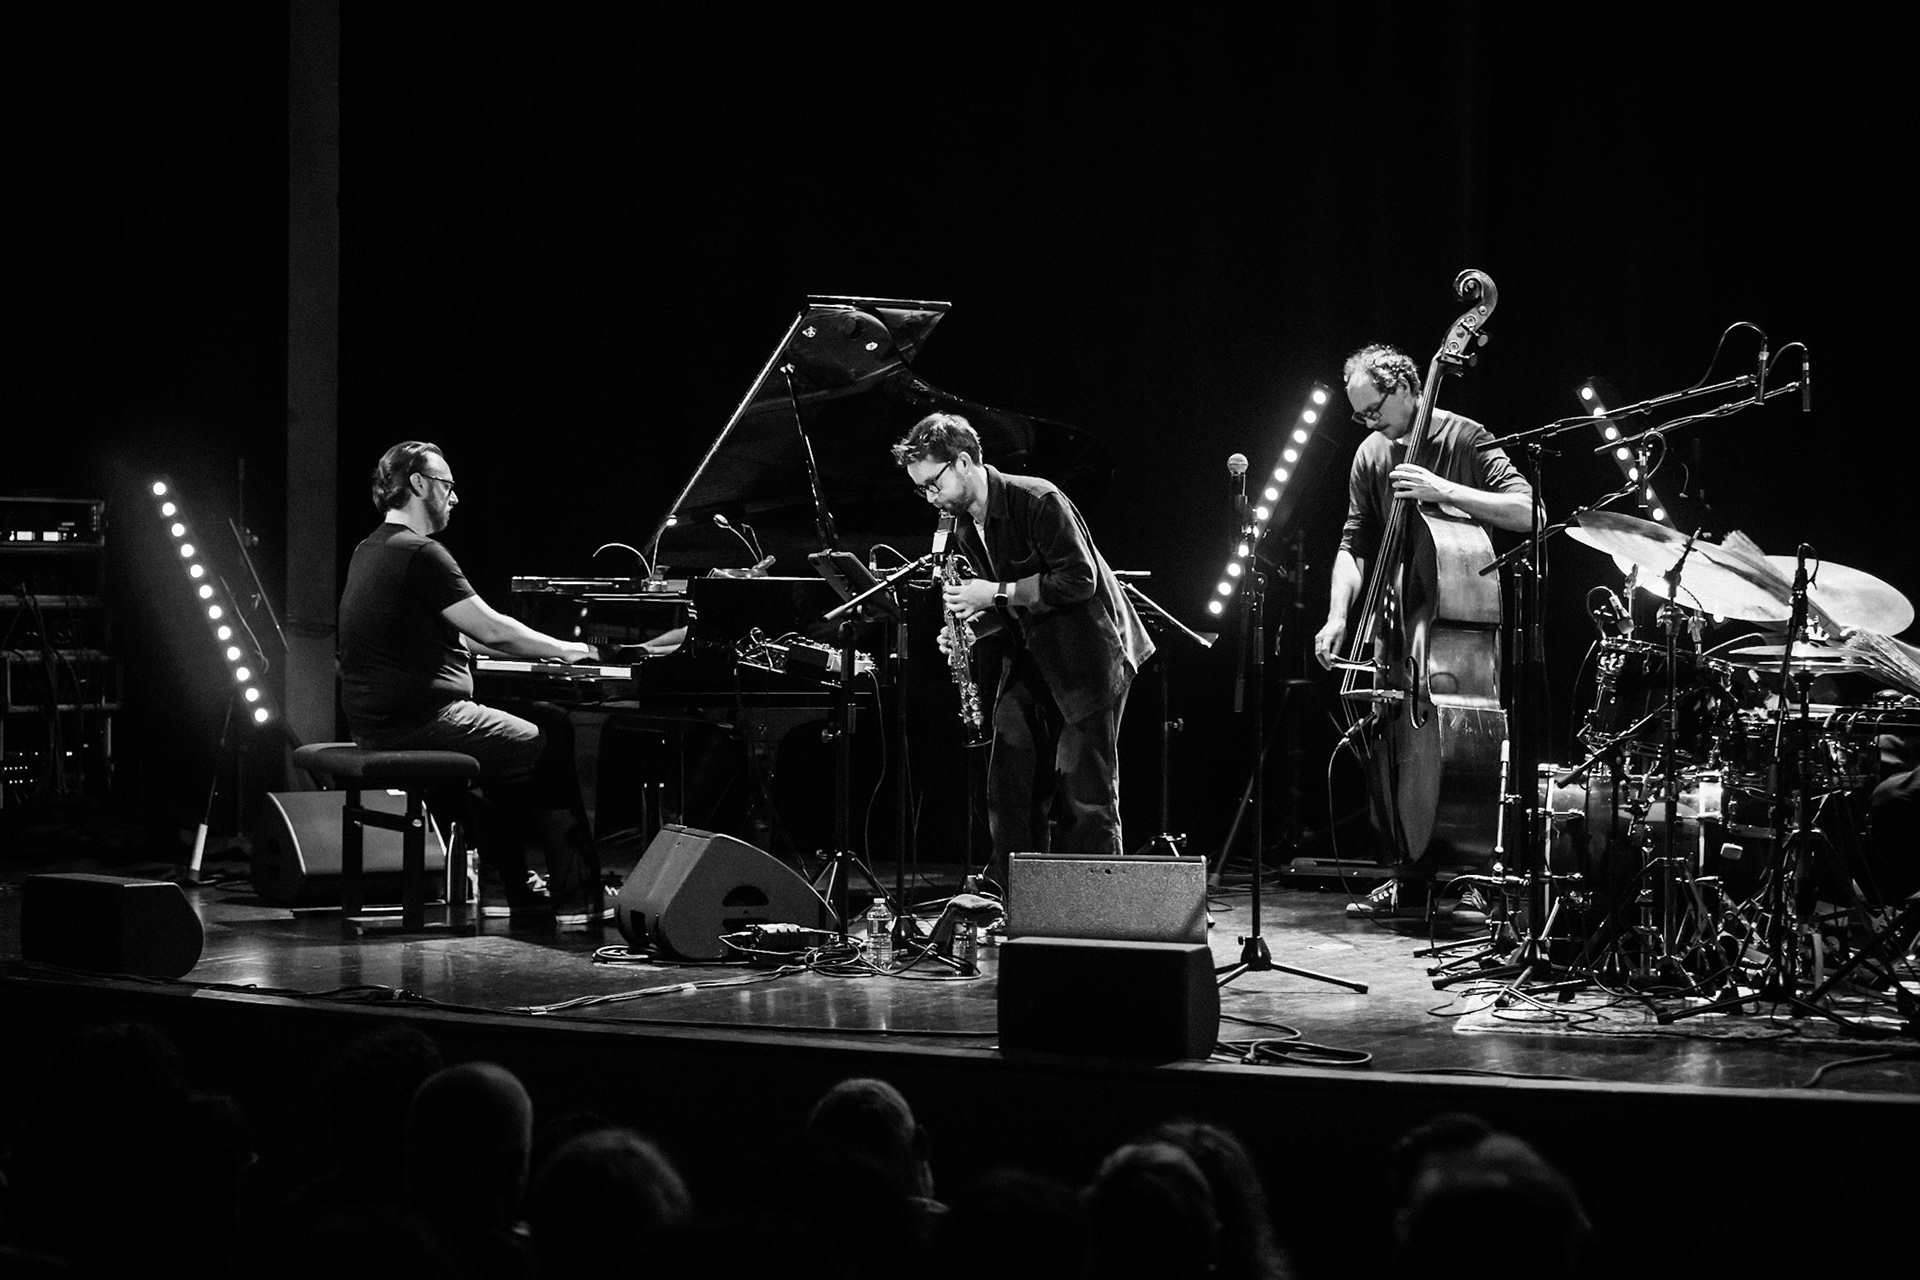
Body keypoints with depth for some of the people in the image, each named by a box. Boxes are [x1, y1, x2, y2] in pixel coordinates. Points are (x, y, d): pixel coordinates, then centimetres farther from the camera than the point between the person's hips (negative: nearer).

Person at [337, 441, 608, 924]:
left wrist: (548, 649, 21)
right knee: (551, 747, 0)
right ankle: (576, 897, 1)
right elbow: (491, 630, -17)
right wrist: (564, 650, -1)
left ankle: (520, 888, 23)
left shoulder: (371, 552, 16)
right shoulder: (420, 553, -16)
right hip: (419, 721, -10)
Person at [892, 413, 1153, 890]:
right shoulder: (963, 526, 7)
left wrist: (997, 595, -23)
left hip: (1086, 657, -8)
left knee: (1085, 797, -8)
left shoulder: (1037, 501, -19)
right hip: (1028, 662, 8)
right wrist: (970, 619, -3)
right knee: (1009, 788, 4)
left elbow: (1079, 579, -23)